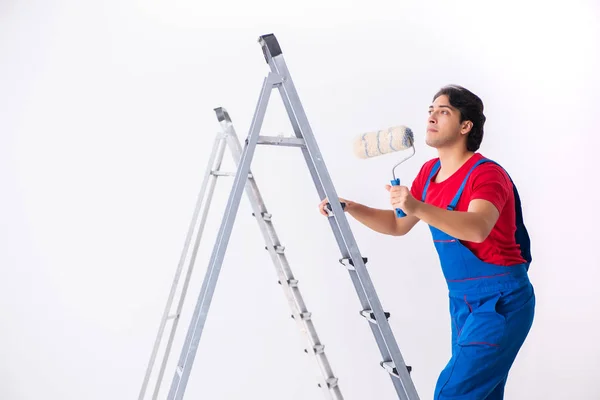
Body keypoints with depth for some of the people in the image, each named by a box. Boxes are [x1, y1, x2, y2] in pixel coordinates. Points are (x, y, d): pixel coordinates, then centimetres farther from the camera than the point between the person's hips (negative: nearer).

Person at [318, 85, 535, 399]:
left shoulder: (487, 174, -18)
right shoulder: (429, 172, 7)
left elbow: (478, 228, -37)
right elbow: (398, 225, 15)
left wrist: (418, 208, -50)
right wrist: (350, 208, 2)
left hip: (500, 300, -8)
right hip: (461, 300, 8)